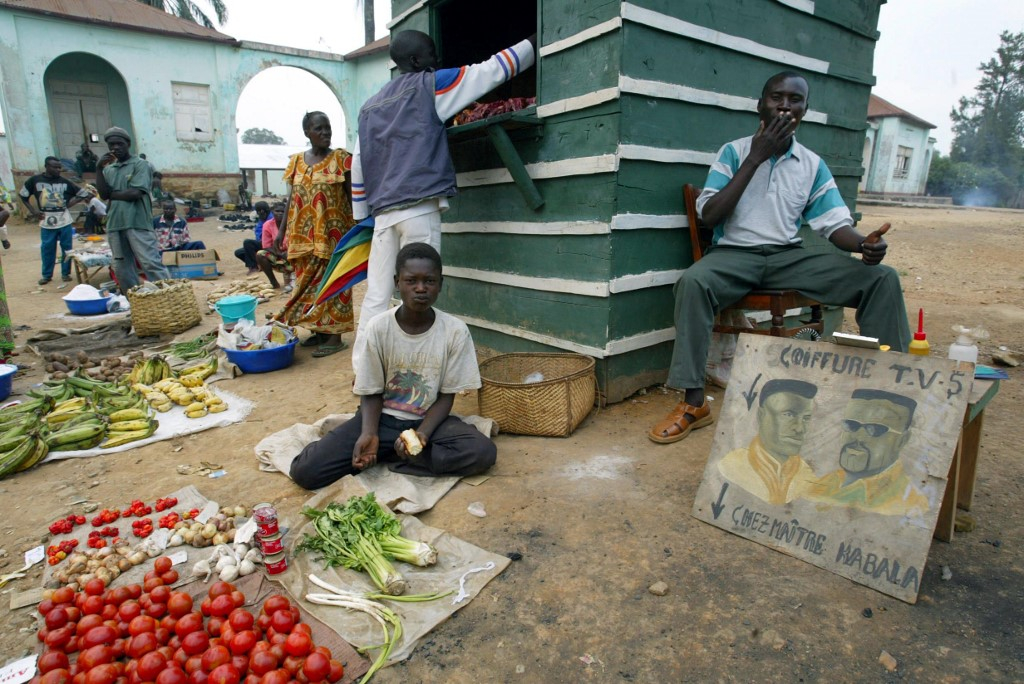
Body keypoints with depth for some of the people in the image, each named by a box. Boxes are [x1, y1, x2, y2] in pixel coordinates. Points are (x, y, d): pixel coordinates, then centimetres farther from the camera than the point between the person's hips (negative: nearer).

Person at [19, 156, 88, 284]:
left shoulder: (64, 182, 0)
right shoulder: (35, 180, -1)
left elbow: (82, 194, 9)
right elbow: (23, 195, 12)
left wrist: (70, 204, -1)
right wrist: (32, 211, 3)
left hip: (64, 221, 0)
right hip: (46, 222, 0)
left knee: (66, 248, 5)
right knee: (47, 249, 5)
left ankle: (66, 273, 16)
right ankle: (47, 275, 16)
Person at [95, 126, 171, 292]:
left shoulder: (140, 165, 0)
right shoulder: (108, 169, 16)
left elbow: (135, 193, -11)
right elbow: (103, 194, 3)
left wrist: (112, 194, 2)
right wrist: (99, 168, -2)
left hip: (138, 223, -6)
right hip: (115, 224, 6)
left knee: (151, 263, -11)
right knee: (121, 268, 10)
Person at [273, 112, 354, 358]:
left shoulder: (341, 158, -1)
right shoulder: (296, 161, 11)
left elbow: (352, 195, -3)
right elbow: (291, 199, 13)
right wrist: (282, 230, 9)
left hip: (331, 233, -5)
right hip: (303, 235, 5)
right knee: (307, 282, 9)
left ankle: (335, 336, 2)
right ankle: (318, 331, 21)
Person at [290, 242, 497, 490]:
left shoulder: (455, 331, -13)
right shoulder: (378, 328, -13)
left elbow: (447, 395, -6)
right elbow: (371, 392, -5)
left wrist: (422, 434, -22)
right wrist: (369, 434, -23)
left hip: (428, 420, 1)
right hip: (382, 417, -1)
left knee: (483, 452, -29)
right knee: (305, 471, -19)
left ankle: (385, 455, -13)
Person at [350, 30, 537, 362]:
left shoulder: (370, 106, 21)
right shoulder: (429, 85, 5)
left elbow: (358, 165, 21)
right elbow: (492, 70, 7)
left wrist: (361, 216, 25)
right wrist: (533, 43, 18)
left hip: (383, 212, 6)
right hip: (419, 208, -6)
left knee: (376, 294, 6)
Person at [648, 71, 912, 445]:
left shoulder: (812, 164, 12)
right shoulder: (734, 151, 3)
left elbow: (834, 223, 8)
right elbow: (709, 215, -9)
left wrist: (864, 243, -16)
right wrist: (755, 158, -11)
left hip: (789, 256, 4)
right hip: (734, 253, -3)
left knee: (883, 278, -13)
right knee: (693, 281, -38)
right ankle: (693, 402, -33)